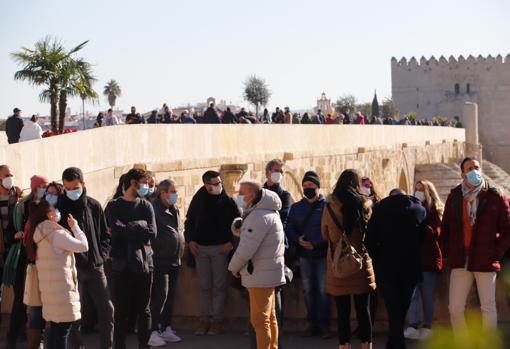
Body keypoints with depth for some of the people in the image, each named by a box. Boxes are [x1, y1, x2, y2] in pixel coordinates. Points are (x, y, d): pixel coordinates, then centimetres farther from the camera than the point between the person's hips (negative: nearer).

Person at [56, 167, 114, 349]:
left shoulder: (94, 206, 5)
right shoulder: (59, 207, -3)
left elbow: (105, 234, 14)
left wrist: (102, 255, 2)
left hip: (95, 266, 3)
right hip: (72, 267, -3)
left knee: (107, 310, 3)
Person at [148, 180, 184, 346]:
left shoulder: (175, 209, 15)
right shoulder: (153, 209, -12)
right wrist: (153, 251, -18)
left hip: (174, 261, 8)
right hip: (160, 261, -8)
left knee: (170, 296, 12)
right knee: (160, 295, -10)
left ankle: (166, 329, 21)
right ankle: (153, 332, -7)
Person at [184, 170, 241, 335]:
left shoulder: (227, 201, -2)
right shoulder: (198, 200, 4)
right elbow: (189, 221, 12)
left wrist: (231, 241, -10)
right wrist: (190, 240, 0)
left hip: (220, 248, -2)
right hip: (200, 248, 2)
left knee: (219, 286, 1)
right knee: (204, 286, 6)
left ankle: (216, 320, 6)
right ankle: (204, 320, 12)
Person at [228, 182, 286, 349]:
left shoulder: (259, 216, -21)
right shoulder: (269, 213, 13)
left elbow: (246, 249, -23)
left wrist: (234, 267, -8)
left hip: (261, 276, -10)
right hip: (268, 274, 10)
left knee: (260, 321, -6)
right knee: (269, 318, 18)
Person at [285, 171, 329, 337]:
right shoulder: (296, 208, 11)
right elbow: (289, 228, 9)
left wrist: (315, 243, -20)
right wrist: (298, 240, -11)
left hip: (322, 254, -4)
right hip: (304, 255, 4)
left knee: (323, 290, -4)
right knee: (308, 290, 8)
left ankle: (324, 324, 3)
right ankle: (312, 323, 16)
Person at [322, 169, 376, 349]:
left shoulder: (330, 207, -5)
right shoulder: (365, 205, -2)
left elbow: (325, 235, 7)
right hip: (361, 266, 1)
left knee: (343, 313, 4)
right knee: (363, 311, 9)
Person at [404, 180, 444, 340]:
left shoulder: (435, 210, 2)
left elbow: (434, 232, -12)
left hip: (428, 258, -4)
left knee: (427, 295, 2)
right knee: (412, 293, -8)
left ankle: (427, 327, 5)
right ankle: (413, 327, -14)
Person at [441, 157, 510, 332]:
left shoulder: (495, 197, -3)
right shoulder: (454, 196, 7)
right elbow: (445, 227, 15)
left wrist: (496, 253, -5)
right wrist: (449, 252, 6)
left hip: (485, 262, -3)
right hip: (460, 262, 3)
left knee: (488, 308, 3)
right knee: (455, 308, 2)